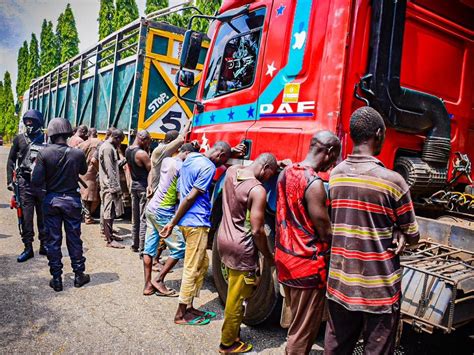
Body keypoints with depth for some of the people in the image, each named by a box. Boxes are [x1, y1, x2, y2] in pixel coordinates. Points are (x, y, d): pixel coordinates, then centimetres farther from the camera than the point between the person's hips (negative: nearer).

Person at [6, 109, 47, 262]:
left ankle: (44, 246, 20)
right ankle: (28, 248, 11)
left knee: (43, 216, 8)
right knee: (26, 217, 2)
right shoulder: (19, 139, 6)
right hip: (24, 182, 1)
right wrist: (10, 180, 2)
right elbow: (11, 160, 10)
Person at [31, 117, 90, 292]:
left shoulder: (44, 153, -13)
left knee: (53, 240, 10)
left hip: (51, 200, 0)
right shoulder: (77, 153, -11)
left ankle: (56, 279, 16)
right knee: (74, 239, 12)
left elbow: (36, 181, -15)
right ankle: (79, 275, 23)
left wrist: (48, 177, 4)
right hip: (72, 200, 0)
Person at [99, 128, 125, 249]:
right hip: (109, 185, -10)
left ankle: (109, 233, 29)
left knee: (111, 211, 17)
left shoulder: (109, 147, 15)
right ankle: (110, 240, 0)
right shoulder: (107, 148, -17)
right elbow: (109, 170, -21)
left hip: (111, 184, 10)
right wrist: (115, 187, -21)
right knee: (109, 212, -5)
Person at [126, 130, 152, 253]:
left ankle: (135, 245, 27)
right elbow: (152, 170, -17)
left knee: (135, 217, 16)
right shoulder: (142, 153, -20)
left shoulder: (128, 150, 6)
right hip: (144, 187, -9)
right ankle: (142, 248, -2)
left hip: (134, 185, 9)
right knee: (144, 218, -4)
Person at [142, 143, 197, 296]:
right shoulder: (181, 167, -14)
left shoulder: (166, 160, 8)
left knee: (149, 247, 10)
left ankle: (148, 285, 16)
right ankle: (159, 280, 6)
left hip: (152, 207, 9)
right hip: (164, 212, -9)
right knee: (179, 248, 1)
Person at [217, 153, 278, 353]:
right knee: (236, 298, 9)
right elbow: (257, 231, -21)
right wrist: (269, 257, -6)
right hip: (240, 248, -8)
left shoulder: (231, 171, 1)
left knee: (233, 294, 24)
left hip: (223, 240, 8)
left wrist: (275, 164, 20)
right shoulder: (258, 190, -21)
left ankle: (231, 333, 40)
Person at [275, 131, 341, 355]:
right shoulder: (314, 183, -22)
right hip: (307, 265, -8)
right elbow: (326, 233, -18)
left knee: (296, 321, 25)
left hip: (284, 259, 9)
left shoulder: (286, 173, 3)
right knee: (304, 331, 8)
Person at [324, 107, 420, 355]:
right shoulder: (392, 181, -15)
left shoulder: (335, 174, 0)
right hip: (379, 288, -5)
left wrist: (391, 234, 2)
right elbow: (412, 236, -4)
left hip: (340, 283, 5)